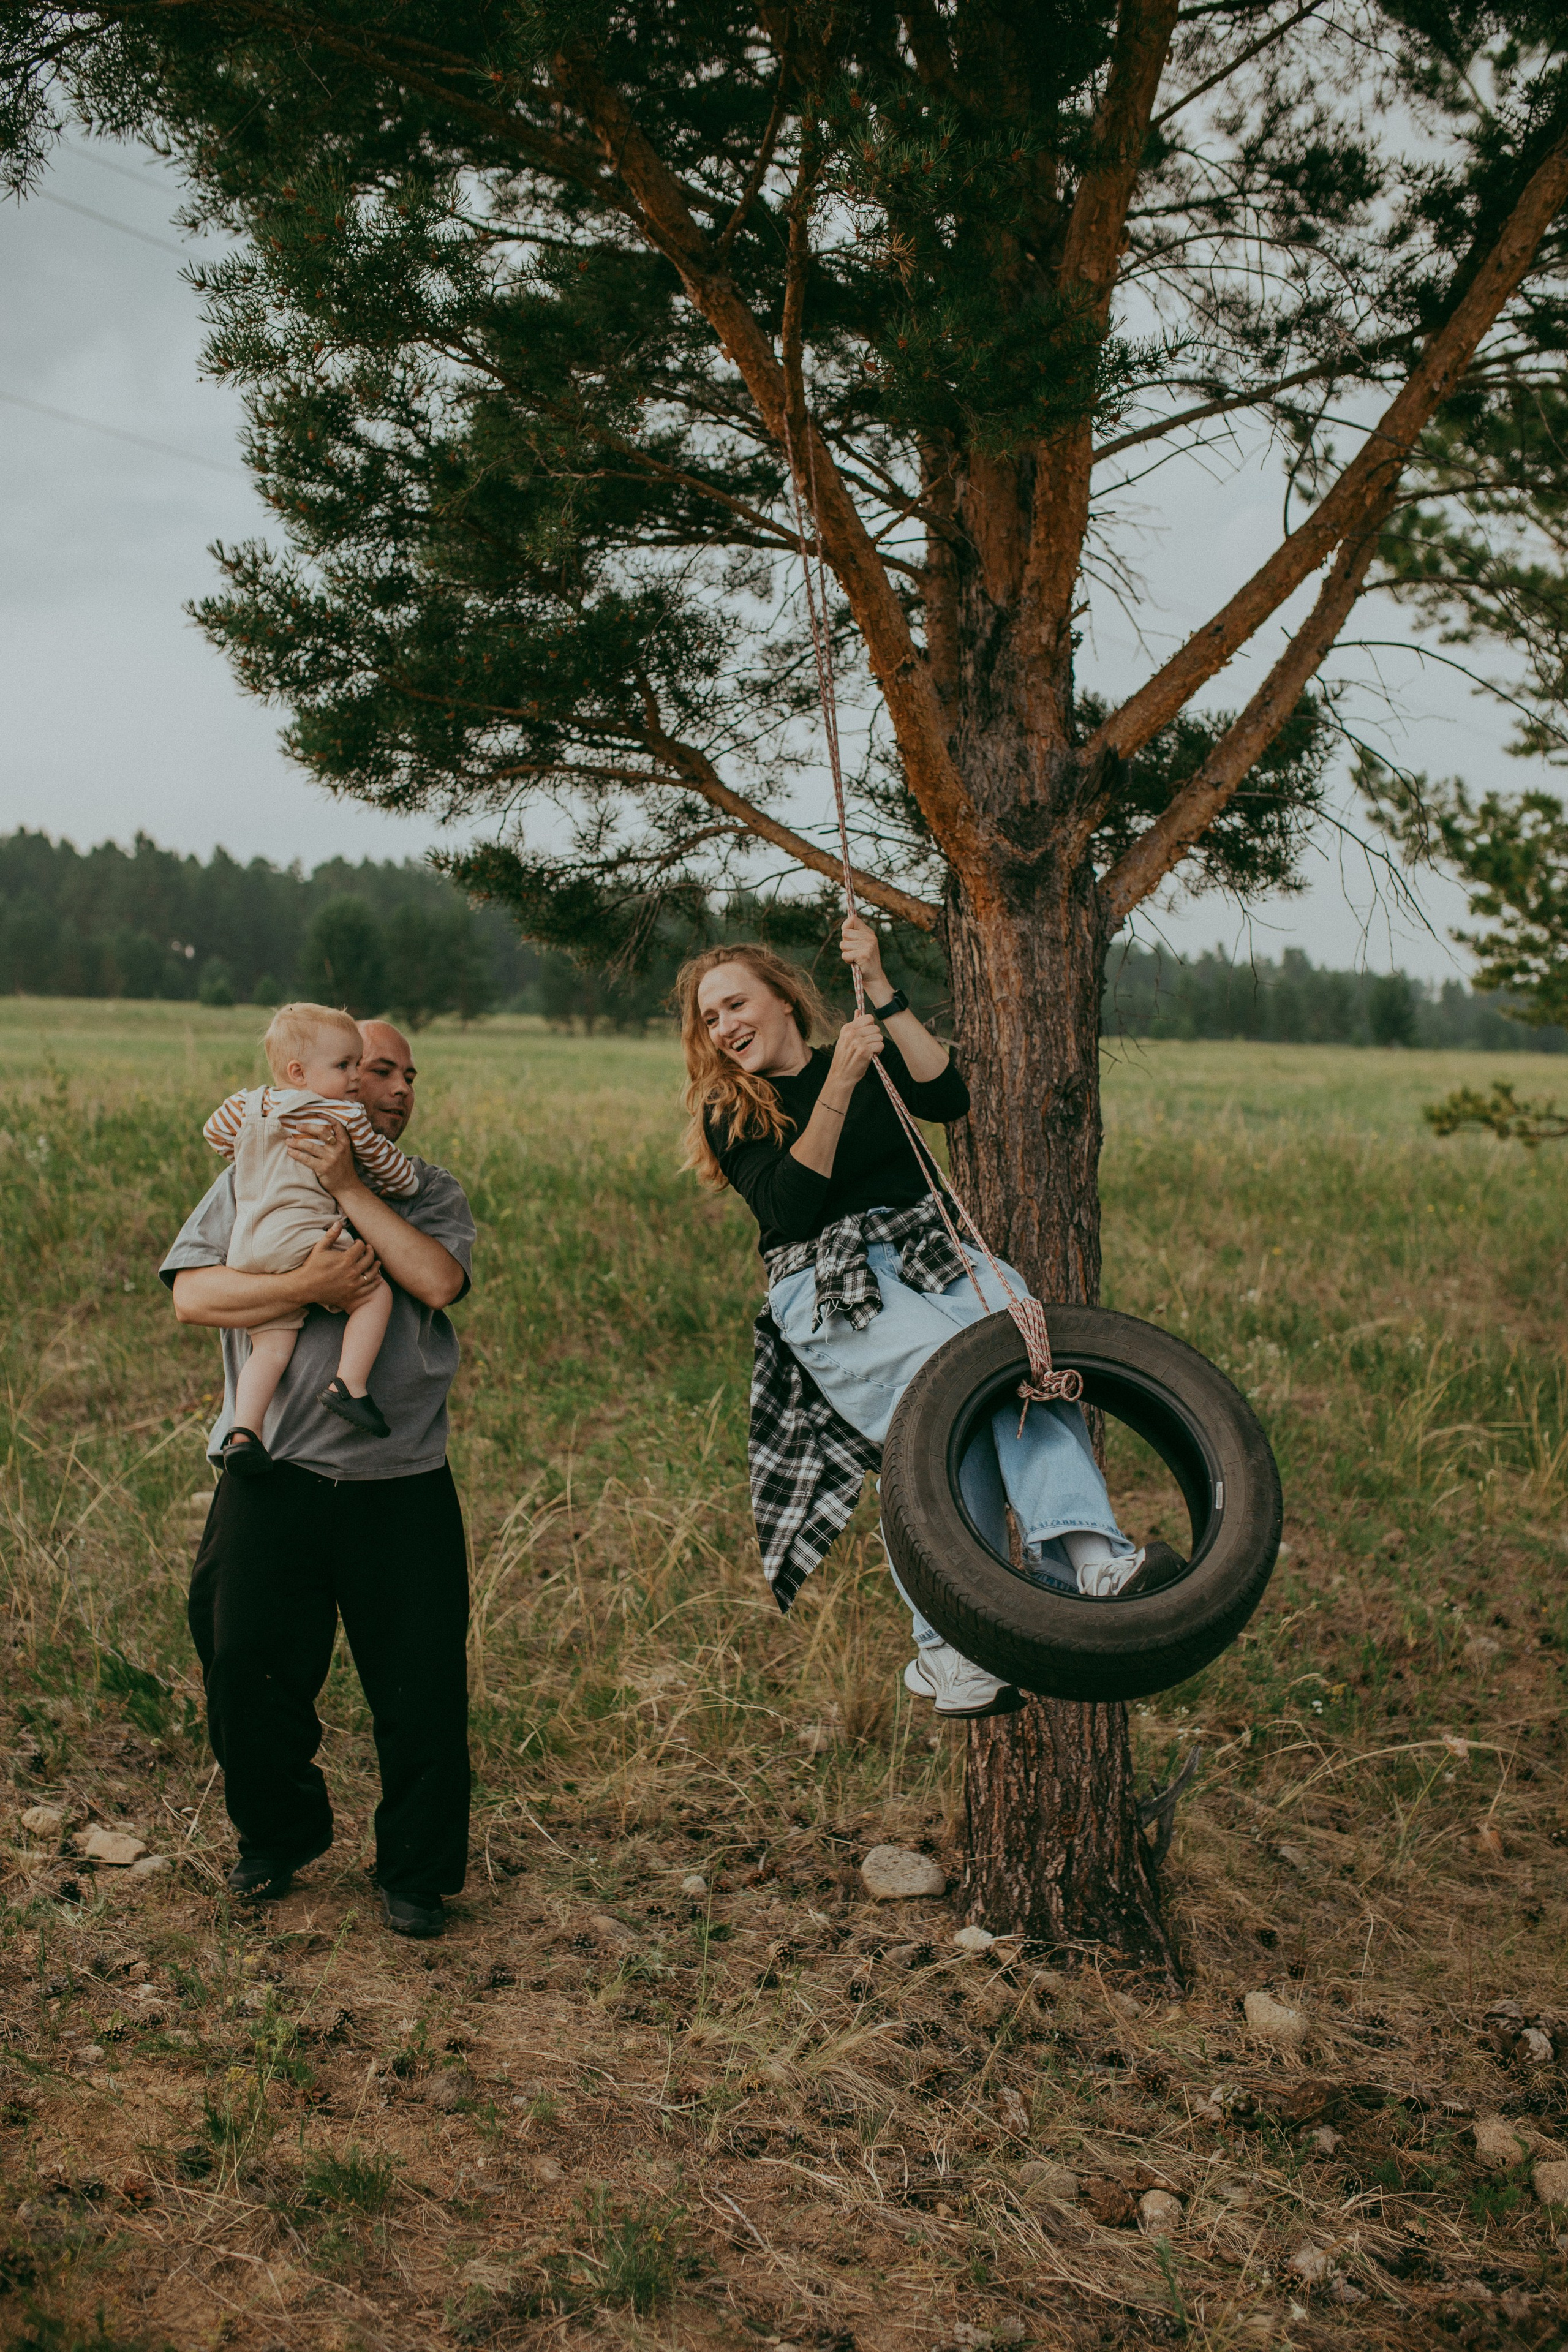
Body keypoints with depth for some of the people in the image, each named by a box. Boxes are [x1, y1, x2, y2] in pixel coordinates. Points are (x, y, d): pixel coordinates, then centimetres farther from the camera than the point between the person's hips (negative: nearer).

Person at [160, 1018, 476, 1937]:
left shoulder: (431, 1190, 10)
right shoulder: (252, 1178, 8)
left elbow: (439, 1282, -11)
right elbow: (192, 1295, -5)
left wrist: (350, 1184, -12)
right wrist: (308, 1287, -17)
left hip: (403, 1486, 0)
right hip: (275, 1476, 0)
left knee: (422, 1686, 2)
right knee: (249, 1670, 8)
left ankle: (418, 1873, 21)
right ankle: (282, 1835, 35)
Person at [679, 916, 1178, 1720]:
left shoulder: (869, 1062, 20)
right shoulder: (729, 1116, 13)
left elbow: (947, 1097, -2)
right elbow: (790, 1208, -6)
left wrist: (879, 990, -5)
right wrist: (838, 1086, -12)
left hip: (926, 1251, 3)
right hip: (825, 1285, -3)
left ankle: (1083, 1551, -48)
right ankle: (946, 1646, -32)